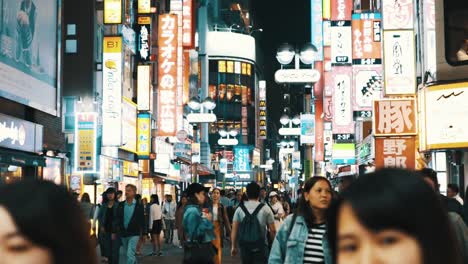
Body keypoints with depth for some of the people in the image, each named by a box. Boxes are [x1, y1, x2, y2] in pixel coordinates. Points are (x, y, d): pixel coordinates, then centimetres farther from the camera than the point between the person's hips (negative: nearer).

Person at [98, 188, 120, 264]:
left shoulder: (118, 205, -6)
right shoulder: (104, 205, 10)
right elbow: (99, 216, 18)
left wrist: (115, 232, -14)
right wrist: (101, 226, 2)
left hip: (115, 232, -4)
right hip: (105, 231, 5)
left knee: (114, 251, -7)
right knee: (107, 251, 8)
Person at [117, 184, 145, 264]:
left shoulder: (139, 206, -5)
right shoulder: (121, 205, 3)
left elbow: (142, 220, -2)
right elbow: (117, 219, 5)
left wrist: (142, 233, -3)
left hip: (134, 234, -4)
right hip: (123, 234, 4)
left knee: (130, 254, -14)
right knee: (128, 254, 17)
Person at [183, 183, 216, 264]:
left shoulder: (197, 209, 10)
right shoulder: (192, 211, -18)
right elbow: (194, 234, -24)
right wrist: (206, 221, -20)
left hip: (203, 248, 10)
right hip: (197, 250, -10)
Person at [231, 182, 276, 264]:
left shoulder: (239, 209, 1)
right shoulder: (265, 209, -4)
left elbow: (234, 230, -1)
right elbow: (273, 230, -5)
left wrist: (233, 246, 6)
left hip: (244, 246, 3)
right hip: (260, 246, -3)